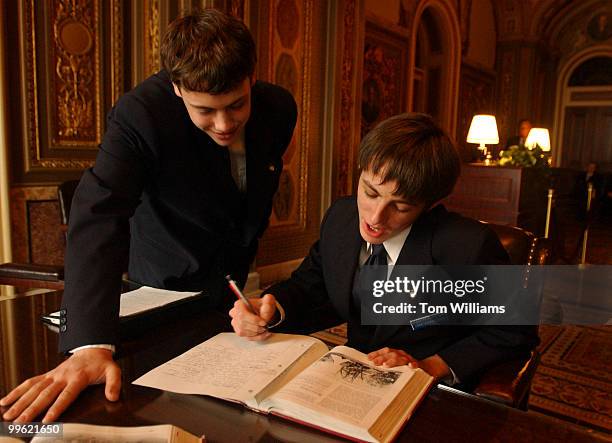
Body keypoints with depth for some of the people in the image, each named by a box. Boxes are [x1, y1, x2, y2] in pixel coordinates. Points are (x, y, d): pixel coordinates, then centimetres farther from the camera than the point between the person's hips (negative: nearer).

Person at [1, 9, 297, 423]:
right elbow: (98, 217, -39)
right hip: (168, 287, -3)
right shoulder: (141, 113, -30)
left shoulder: (280, 108, -15)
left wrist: (241, 260, 8)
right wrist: (91, 343, -49)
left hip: (236, 280, 4)